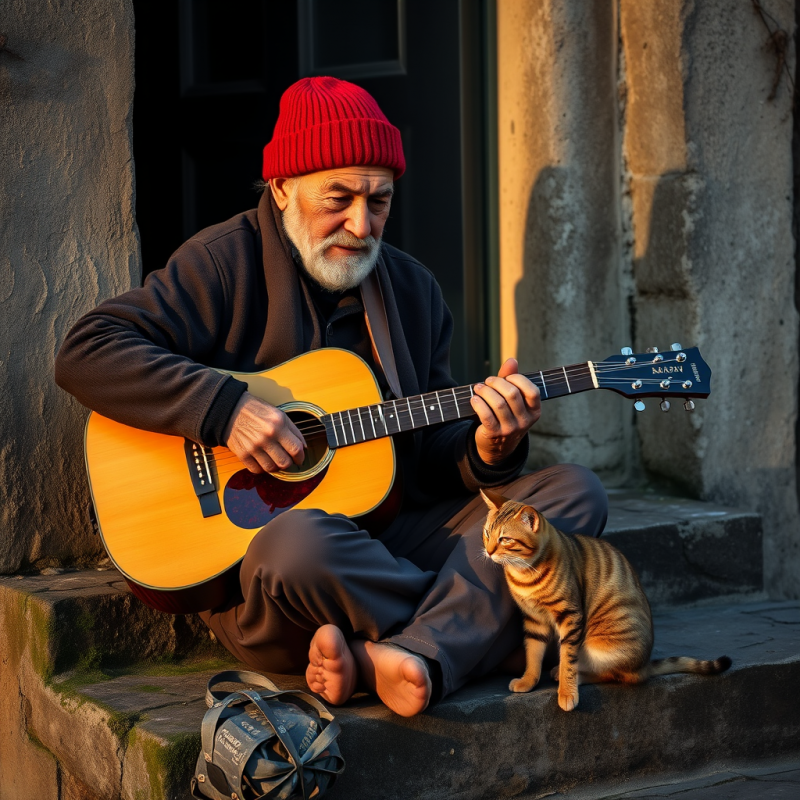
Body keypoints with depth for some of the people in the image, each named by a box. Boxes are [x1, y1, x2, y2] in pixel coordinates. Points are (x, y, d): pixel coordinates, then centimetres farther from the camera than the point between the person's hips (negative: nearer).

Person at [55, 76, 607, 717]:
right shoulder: (229, 263, -2)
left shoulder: (412, 289, 15)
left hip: (396, 532, 6)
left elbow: (430, 457, 15)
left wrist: (486, 452, -8)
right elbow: (85, 353, -12)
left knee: (575, 492, -12)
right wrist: (225, 407, -22)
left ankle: (400, 659, -33)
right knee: (299, 544, -42)